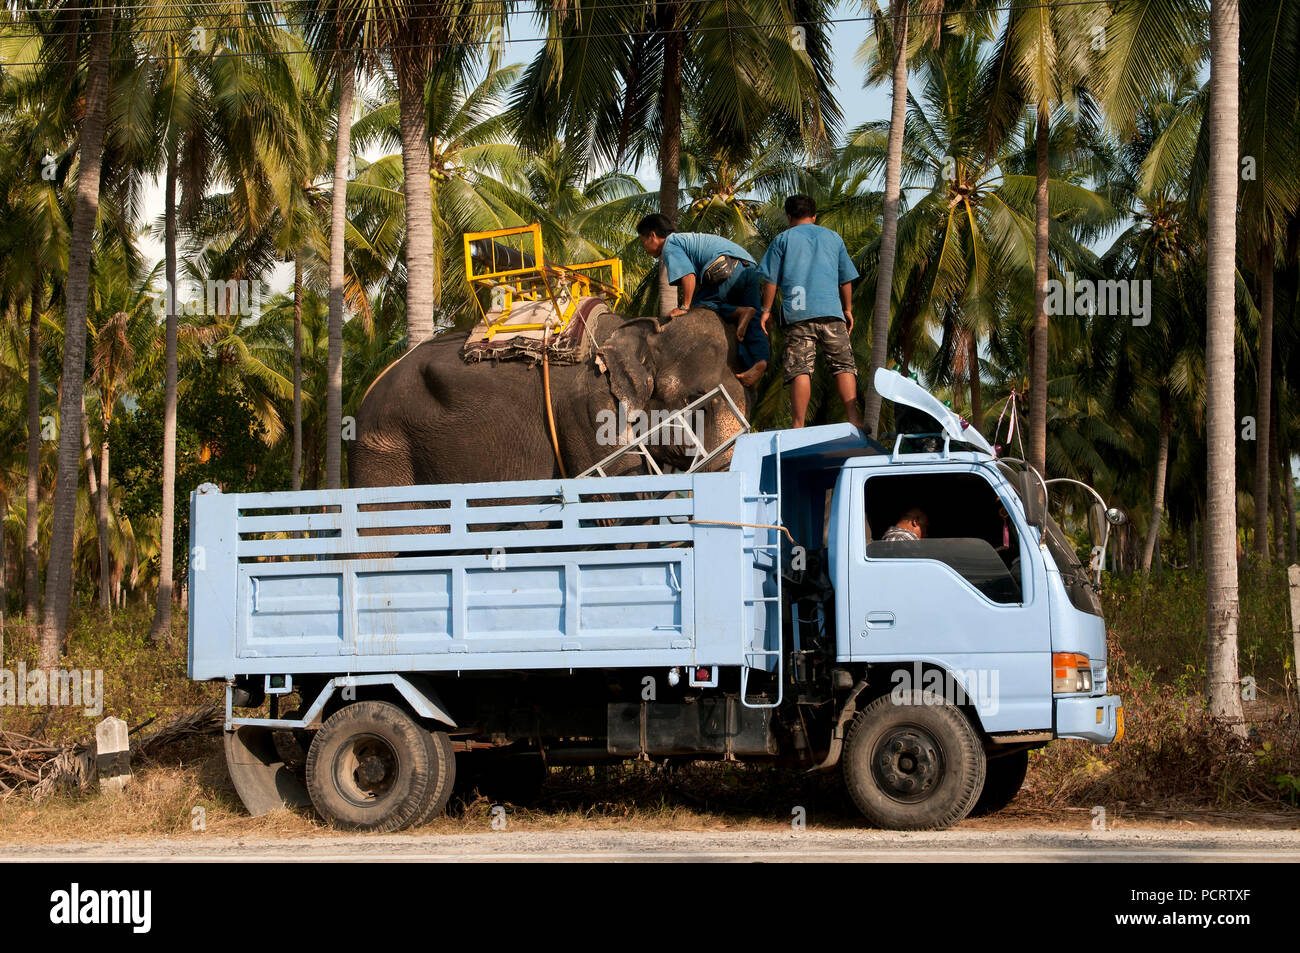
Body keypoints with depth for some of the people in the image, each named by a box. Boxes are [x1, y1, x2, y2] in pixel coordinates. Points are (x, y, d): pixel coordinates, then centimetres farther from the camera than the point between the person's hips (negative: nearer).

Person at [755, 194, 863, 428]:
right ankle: (854, 418, -9)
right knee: (844, 364, 2)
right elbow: (846, 279, 20)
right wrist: (847, 309, 29)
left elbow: (771, 279, 6)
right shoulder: (833, 238, 18)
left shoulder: (783, 239, 10)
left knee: (800, 369, -6)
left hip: (798, 313, -2)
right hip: (831, 312, 2)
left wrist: (766, 310, 14)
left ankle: (798, 425, -12)